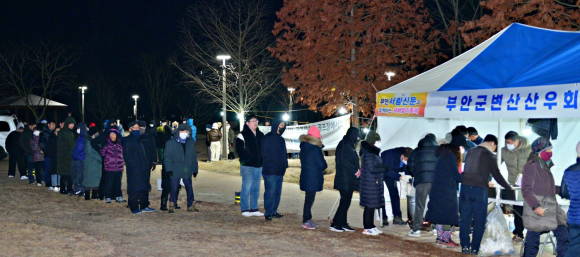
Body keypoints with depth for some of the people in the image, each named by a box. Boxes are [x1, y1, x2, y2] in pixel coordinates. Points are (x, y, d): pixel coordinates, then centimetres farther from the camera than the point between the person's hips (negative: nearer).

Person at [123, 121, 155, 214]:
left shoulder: (139, 139, 18)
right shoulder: (127, 141, -5)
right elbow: (126, 156, -11)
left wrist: (146, 164, 14)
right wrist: (134, 164, -18)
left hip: (143, 168, 8)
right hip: (134, 169, -8)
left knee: (144, 188, 9)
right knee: (134, 189, -6)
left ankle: (144, 206, 17)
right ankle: (134, 208, 1)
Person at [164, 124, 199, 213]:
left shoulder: (191, 143, 11)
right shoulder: (171, 143, 1)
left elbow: (194, 158, 16)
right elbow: (167, 157, 0)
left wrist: (195, 169, 13)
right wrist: (169, 169, -8)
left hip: (187, 171, 3)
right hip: (175, 171, -3)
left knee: (190, 188, 3)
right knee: (174, 188, 1)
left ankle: (191, 206, 12)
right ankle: (172, 206, 13)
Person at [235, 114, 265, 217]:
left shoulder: (261, 135, 13)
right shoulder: (242, 135, -4)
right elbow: (239, 150, -9)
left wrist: (262, 160, 5)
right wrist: (247, 158, -15)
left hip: (259, 166, 6)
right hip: (247, 166, -6)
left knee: (256, 189, 10)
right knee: (246, 187, -6)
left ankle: (254, 209, 17)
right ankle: (245, 209, 2)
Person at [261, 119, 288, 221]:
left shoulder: (281, 140, 18)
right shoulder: (267, 138, -6)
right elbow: (264, 154, -11)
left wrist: (284, 165, 10)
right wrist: (272, 164, -14)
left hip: (280, 171, 8)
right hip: (270, 171, -8)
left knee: (277, 193, 11)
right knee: (270, 192, -8)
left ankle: (273, 211, 19)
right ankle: (268, 213, -4)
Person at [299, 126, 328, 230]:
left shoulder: (304, 147, 8)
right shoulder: (315, 149, -17)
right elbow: (322, 164, -13)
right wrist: (324, 166, 9)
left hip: (305, 177, 8)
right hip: (313, 178, -8)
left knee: (309, 199, 15)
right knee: (309, 199, -1)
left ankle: (307, 220, 21)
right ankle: (306, 221, 3)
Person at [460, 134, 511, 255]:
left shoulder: (471, 152, 15)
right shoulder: (490, 156, -2)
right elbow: (497, 175, -2)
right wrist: (509, 188, 9)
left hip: (465, 187, 5)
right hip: (479, 190, -5)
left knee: (465, 219, 8)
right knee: (479, 221, 4)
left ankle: (465, 247, 9)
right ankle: (475, 248, 4)